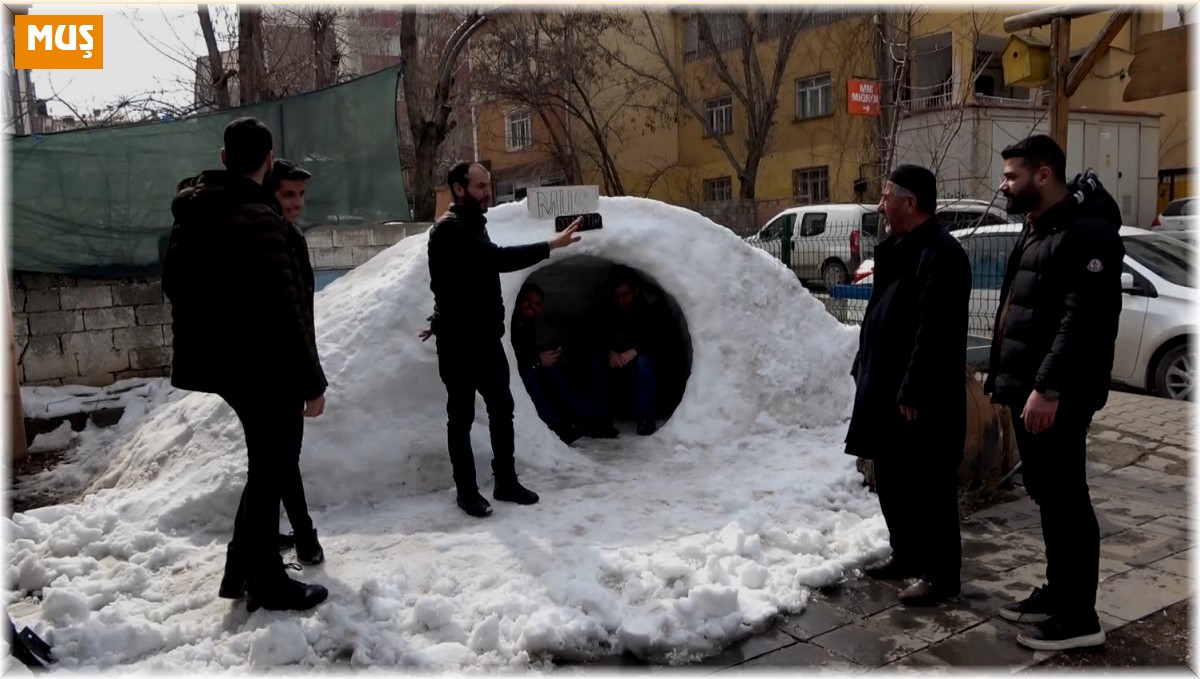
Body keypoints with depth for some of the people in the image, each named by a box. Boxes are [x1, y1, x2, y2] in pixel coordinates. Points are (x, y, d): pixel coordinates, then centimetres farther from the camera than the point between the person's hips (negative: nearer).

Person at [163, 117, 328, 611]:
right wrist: (311, 380, -17)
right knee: (271, 469, 5)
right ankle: (267, 583, 16)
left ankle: (243, 567, 31)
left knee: (267, 464, 21)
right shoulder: (256, 219, -20)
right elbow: (283, 310, -23)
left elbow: (175, 283, 18)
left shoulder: (193, 213, 8)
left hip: (221, 362, 9)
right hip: (263, 367, -9)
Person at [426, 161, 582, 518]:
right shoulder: (449, 230, -16)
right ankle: (467, 490, 13)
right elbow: (498, 258, -29)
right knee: (461, 416, 2)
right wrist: (551, 245, -30)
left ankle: (506, 481, 21)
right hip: (459, 341, -9)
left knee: (501, 408, 11)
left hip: (485, 336, 9)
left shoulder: (473, 226, 16)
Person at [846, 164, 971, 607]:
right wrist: (863, 368, 19)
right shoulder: (898, 248, 15)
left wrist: (912, 392, -24)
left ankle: (940, 574, 11)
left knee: (929, 488, 0)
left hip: (921, 397, -10)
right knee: (891, 480, 18)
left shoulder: (941, 254, -17)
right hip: (887, 389, 10)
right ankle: (905, 555, 32)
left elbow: (932, 333, -23)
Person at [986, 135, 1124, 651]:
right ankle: (1057, 593, 28)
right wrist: (1005, 378, 19)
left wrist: (1048, 388, -26)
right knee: (1046, 496, 16)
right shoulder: (1036, 231, 17)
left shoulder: (1086, 232, -15)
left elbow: (1084, 320, -23)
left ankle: (1079, 616, 7)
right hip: (1029, 391, 10)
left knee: (1066, 498, -3)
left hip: (1057, 397, -10)